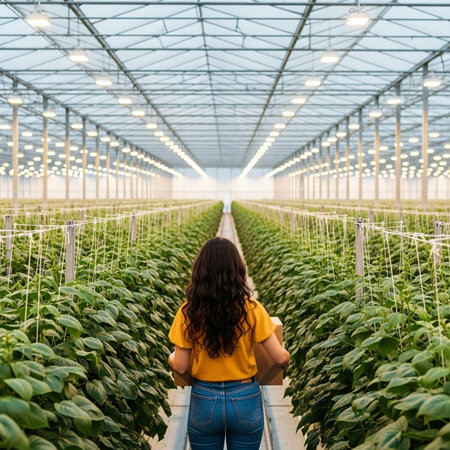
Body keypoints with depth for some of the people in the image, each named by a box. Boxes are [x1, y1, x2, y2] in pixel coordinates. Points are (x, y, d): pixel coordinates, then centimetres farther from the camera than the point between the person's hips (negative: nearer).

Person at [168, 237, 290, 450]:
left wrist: (171, 358, 17)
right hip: (245, 400, 0)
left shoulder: (188, 312, -11)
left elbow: (180, 367, -6)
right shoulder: (252, 310, -13)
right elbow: (280, 358, -9)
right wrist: (286, 361, 15)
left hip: (204, 401, 0)